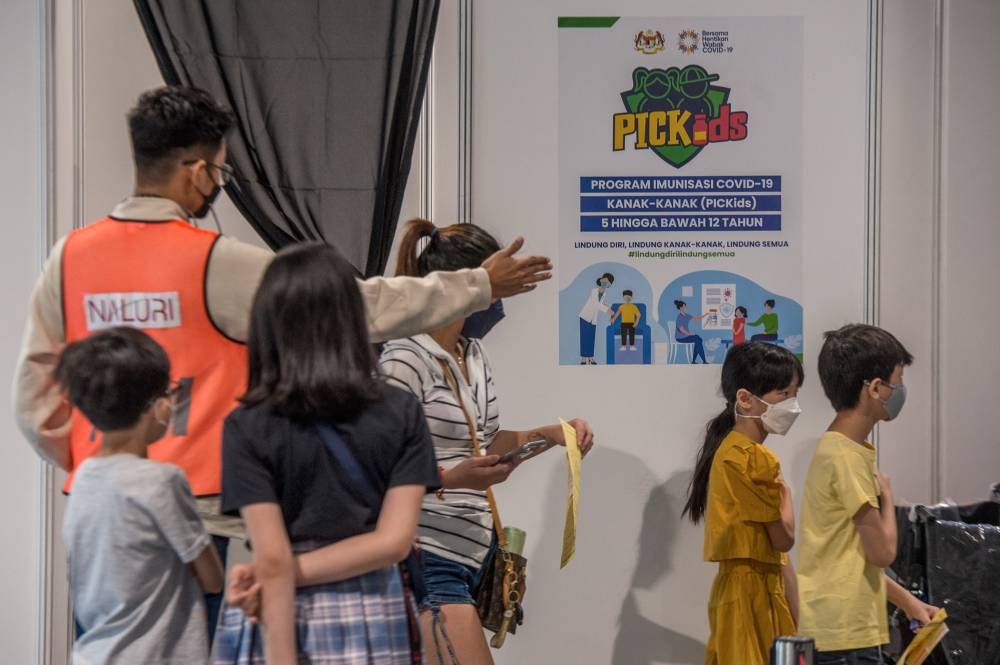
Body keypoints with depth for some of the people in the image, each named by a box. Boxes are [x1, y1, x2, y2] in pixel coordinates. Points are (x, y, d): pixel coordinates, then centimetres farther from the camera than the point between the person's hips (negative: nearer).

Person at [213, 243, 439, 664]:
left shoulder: (249, 428, -10)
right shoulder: (402, 413, -2)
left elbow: (273, 559, -14)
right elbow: (394, 540, -8)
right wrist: (299, 571, -8)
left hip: (283, 624, -2)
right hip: (375, 622, 3)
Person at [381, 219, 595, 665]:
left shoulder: (474, 355, 15)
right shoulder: (406, 357, -13)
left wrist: (549, 434, 10)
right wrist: (452, 478, -28)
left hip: (472, 554, 9)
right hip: (429, 560, -9)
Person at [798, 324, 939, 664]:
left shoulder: (837, 448, 12)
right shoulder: (846, 457, -17)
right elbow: (882, 550, -15)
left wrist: (907, 601, 19)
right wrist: (886, 497, 1)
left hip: (844, 629, 10)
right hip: (843, 636, -10)